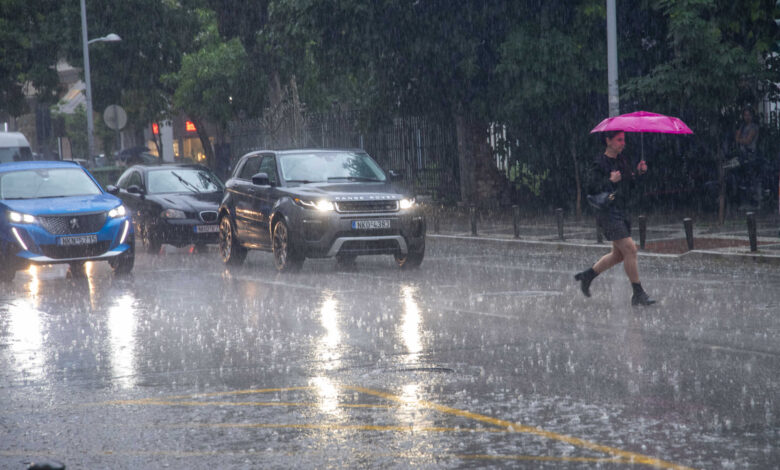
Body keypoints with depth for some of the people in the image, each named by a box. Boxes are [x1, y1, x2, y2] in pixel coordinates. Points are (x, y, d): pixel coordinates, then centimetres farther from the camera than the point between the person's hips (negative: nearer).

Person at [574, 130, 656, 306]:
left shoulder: (623, 161, 14)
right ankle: (638, 294, -7)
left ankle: (587, 276, 28)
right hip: (608, 212, -9)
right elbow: (592, 189, -14)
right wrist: (610, 181, -24)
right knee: (630, 249, -12)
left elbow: (631, 185, 15)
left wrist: (638, 173, -1)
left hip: (622, 212, 9)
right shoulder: (599, 164, -9)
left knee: (619, 255, 12)